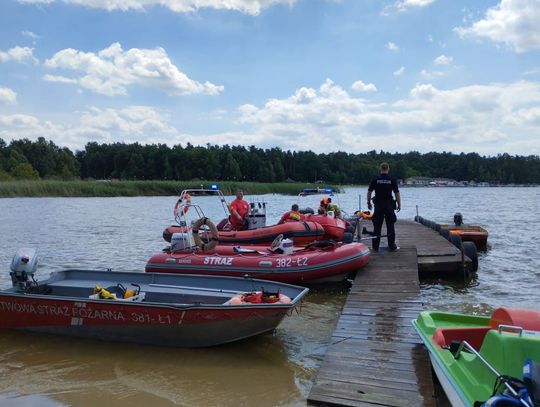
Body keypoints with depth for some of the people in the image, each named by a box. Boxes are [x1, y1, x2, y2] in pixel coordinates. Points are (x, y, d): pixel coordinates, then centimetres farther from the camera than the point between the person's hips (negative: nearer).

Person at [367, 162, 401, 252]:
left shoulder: (375, 180, -1)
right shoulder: (392, 180, -3)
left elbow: (369, 192, 0)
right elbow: (397, 193, -4)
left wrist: (368, 203, 11)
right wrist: (399, 204, 6)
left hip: (378, 205, 1)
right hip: (389, 205, -1)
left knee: (377, 227, 5)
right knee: (390, 227, 5)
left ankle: (375, 247, 7)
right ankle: (392, 246, 8)